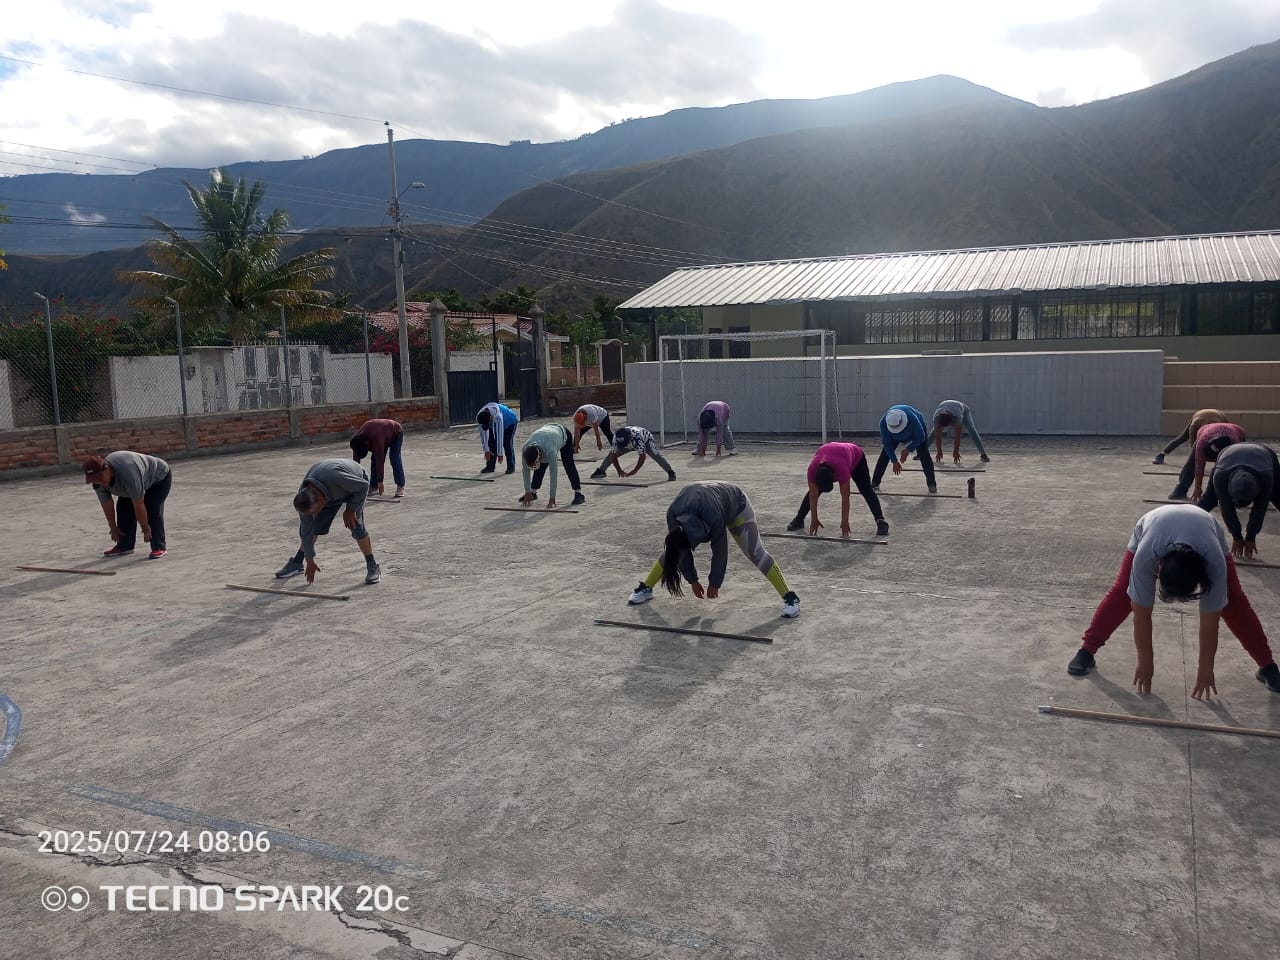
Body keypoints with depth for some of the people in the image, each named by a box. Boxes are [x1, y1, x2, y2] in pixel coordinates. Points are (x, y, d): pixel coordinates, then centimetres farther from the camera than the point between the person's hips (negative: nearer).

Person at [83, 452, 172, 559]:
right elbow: (107, 506, -8)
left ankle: (159, 547, -15)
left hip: (159, 477, -7)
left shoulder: (127, 472, -42)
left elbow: (138, 505, -35)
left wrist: (145, 527, -28)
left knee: (151, 509, -21)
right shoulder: (99, 482, -19)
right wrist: (113, 528, 0)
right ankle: (125, 546, 7)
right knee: (123, 507, -3)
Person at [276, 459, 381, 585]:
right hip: (331, 492, 5)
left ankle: (372, 567, -11)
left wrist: (350, 509, -24)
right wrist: (310, 560, -11)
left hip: (356, 485, -5)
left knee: (355, 525, -21)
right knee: (315, 525, -2)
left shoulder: (334, 478, -45)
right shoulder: (304, 496, -25)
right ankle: (296, 563, 16)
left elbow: (364, 485, -30)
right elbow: (306, 529, -16)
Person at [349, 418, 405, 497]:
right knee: (374, 459, -5)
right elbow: (355, 460, -18)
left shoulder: (376, 438, -43)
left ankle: (400, 487, -18)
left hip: (396, 433, -7)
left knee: (395, 459, -20)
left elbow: (380, 461, -41)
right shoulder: (357, 439, -23)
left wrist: (380, 481, -38)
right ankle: (373, 486, 1)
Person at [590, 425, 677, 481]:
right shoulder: (616, 439, -34)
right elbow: (614, 456, -24)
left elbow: (642, 457, -42)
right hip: (631, 444, 5)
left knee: (655, 454, -28)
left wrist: (634, 471, -43)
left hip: (645, 439, -4)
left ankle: (670, 472, -25)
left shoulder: (637, 438, -48)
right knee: (611, 453, -5)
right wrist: (619, 470, -32)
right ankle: (601, 471, 14)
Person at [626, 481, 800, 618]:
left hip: (735, 505, -4)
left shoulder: (714, 517, -45)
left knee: (755, 552, -15)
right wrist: (693, 581, -9)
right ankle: (646, 588, 14)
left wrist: (714, 584, -17)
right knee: (671, 549, 0)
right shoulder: (673, 515, -32)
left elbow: (719, 552, -30)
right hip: (696, 505, 5)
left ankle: (789, 597, -10)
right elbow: (679, 552, -17)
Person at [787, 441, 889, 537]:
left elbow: (845, 498, -38)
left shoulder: (842, 469, -46)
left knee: (866, 490, -16)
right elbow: (813, 495, -26)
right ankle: (799, 519, 9)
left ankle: (881, 521, -19)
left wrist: (845, 522, -32)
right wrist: (814, 520, -21)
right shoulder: (812, 469, -37)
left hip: (856, 456, -3)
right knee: (813, 491, -3)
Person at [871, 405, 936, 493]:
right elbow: (887, 443, -25)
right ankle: (875, 482, 1)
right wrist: (894, 461, -25)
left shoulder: (913, 419, -45)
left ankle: (932, 484, -6)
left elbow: (920, 437, -26)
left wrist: (908, 449, -33)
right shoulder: (883, 422, -37)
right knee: (884, 455, -8)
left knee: (924, 455, -16)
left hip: (916, 430, -2)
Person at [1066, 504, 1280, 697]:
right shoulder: (1145, 557, -44)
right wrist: (1145, 662, -24)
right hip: (1151, 532, 0)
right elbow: (1141, 614, -33)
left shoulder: (1214, 563, -42)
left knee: (1233, 602, -8)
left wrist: (1205, 669, -21)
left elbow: (1209, 621, -31)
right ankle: (1086, 651, -6)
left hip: (1207, 535, 1)